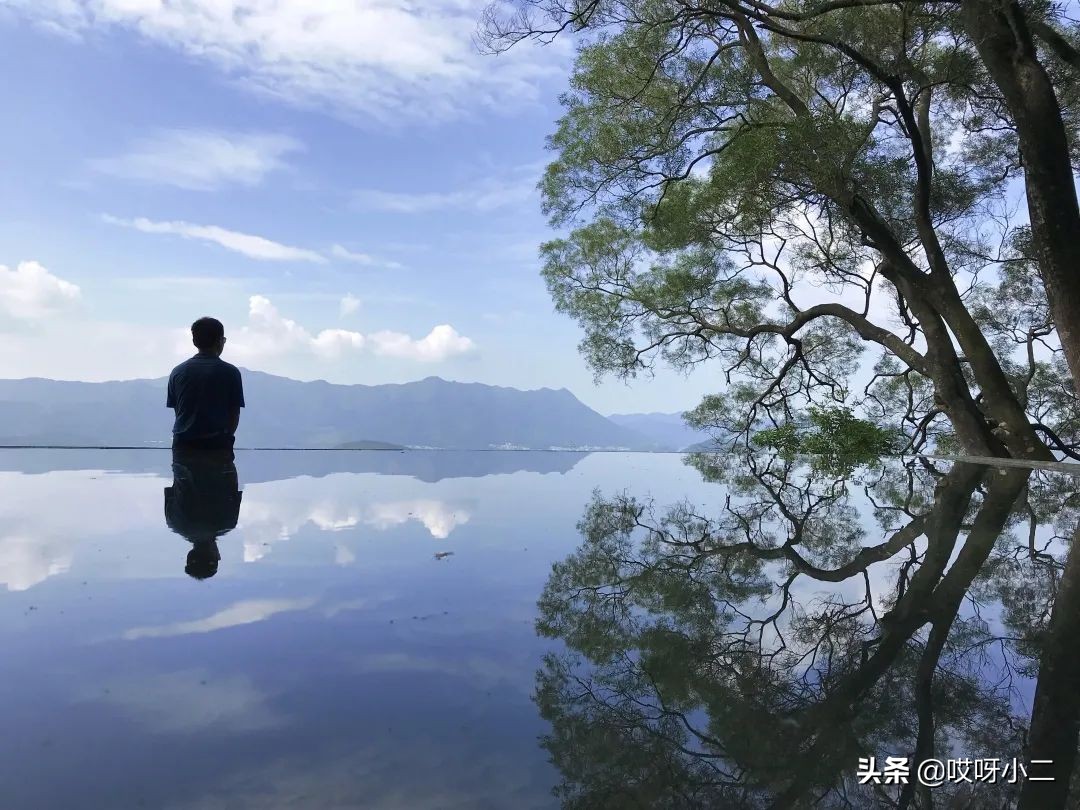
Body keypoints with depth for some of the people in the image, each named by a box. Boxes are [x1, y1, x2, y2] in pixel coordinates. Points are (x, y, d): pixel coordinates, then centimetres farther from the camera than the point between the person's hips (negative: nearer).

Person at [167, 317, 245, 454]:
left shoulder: (178, 372, 5)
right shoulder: (230, 372, -4)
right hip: (218, 444, -3)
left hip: (183, 444, 3)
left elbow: (177, 411, 8)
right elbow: (234, 414, 1)